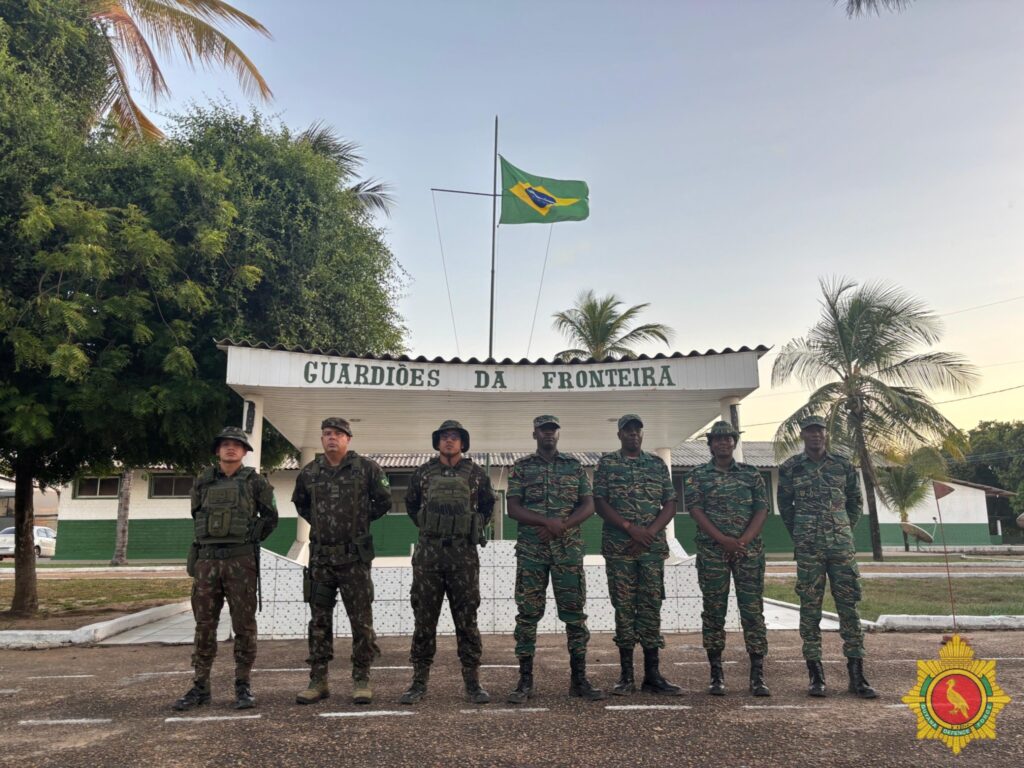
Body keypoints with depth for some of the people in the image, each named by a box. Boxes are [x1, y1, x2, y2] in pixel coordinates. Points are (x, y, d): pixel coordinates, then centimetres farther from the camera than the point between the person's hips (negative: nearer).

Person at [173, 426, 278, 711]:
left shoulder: (255, 481, 3)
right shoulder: (203, 482, 10)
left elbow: (270, 517, 9)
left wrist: (250, 539, 3)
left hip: (241, 562, -3)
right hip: (206, 560, 3)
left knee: (244, 625, 1)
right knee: (204, 626, 6)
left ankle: (243, 686, 10)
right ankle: (200, 687, 15)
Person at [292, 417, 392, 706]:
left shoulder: (366, 468, -2)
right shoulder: (309, 473, 7)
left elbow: (383, 501, 6)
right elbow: (300, 503, 23)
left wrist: (361, 519, 5)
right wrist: (318, 523, 12)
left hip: (354, 556, -3)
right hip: (320, 556, 3)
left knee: (361, 620, 1)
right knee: (319, 621, 8)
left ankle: (361, 681, 11)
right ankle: (318, 681, 18)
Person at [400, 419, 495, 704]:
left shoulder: (476, 474, 4)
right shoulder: (423, 473, 6)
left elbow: (487, 505, 18)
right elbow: (411, 504, 20)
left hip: (463, 555, -1)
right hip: (428, 554, 1)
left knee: (467, 620, 3)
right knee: (424, 620, 5)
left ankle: (473, 683, 12)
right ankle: (419, 682, 14)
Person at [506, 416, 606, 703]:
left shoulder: (575, 466, 10)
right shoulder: (521, 467, 6)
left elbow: (588, 505, 3)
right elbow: (513, 509, -2)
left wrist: (561, 526, -12)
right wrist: (547, 521, -17)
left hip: (569, 549, 1)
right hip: (531, 550, -1)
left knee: (574, 613, 3)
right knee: (528, 614, 1)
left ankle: (579, 679, 12)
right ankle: (525, 681, 9)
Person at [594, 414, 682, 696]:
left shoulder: (658, 464, 11)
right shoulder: (607, 463, 4)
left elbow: (670, 504, 7)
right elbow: (599, 503, -3)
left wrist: (650, 532, -8)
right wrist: (630, 528, -14)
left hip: (653, 546, 2)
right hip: (618, 547, -2)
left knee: (651, 606, 3)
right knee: (624, 607, 2)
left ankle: (652, 674, 9)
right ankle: (626, 675, 9)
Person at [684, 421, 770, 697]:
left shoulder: (751, 474, 9)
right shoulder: (698, 475, 6)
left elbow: (762, 509, 3)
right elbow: (695, 509, -5)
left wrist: (744, 540, -12)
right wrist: (723, 540, -16)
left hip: (749, 549, 1)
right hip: (711, 551, -1)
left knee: (753, 610, 0)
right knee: (714, 612, 3)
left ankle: (757, 676, 6)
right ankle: (716, 674, 11)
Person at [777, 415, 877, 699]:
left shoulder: (843, 466, 6)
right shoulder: (790, 468, 1)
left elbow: (856, 502, 18)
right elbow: (785, 506, 12)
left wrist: (844, 531, 12)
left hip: (842, 545, 2)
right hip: (808, 548, -1)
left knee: (849, 605, 1)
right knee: (810, 607, 1)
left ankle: (857, 675, 8)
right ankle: (815, 674, 9)